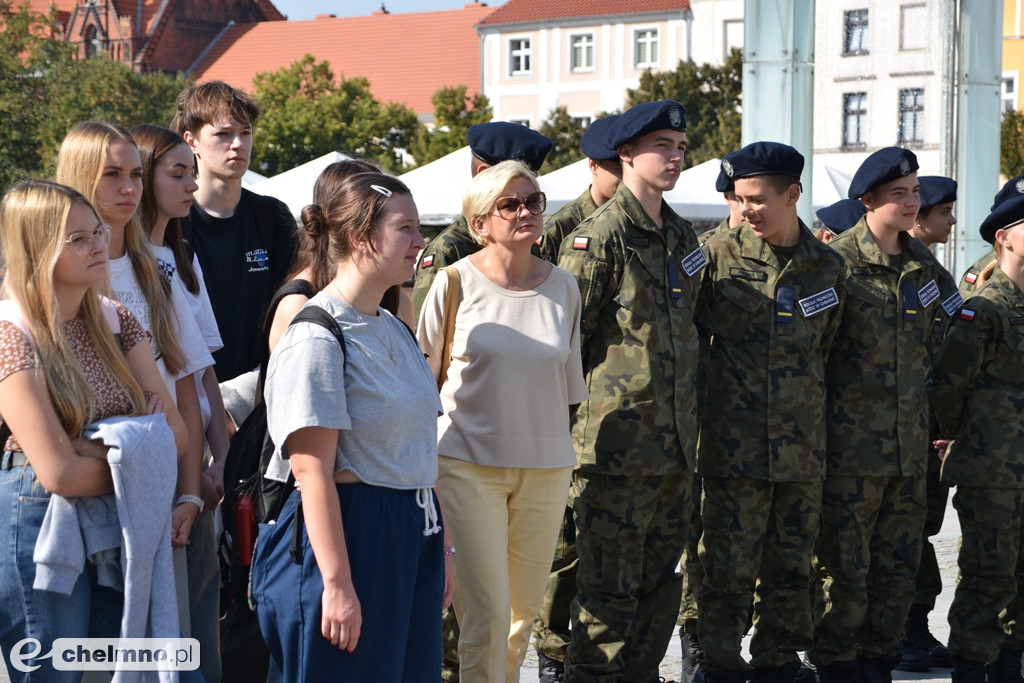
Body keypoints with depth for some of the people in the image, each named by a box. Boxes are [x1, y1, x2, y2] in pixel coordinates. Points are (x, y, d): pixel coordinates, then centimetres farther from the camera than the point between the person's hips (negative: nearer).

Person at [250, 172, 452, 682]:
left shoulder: (395, 331, 13)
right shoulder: (317, 338, -15)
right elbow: (313, 472, -20)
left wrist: (441, 551, 18)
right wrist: (337, 584, -23)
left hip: (411, 540, 9)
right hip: (349, 537, -9)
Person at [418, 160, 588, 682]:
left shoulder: (563, 287, 6)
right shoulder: (455, 283, -4)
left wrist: (568, 455, 16)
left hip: (546, 466, 4)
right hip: (469, 463, -3)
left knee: (524, 611, 10)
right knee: (485, 615, -7)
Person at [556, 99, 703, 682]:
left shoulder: (683, 236, 14)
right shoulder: (599, 238, -10)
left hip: (675, 445, 8)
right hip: (617, 445, -7)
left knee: (661, 584, 13)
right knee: (610, 589, -2)